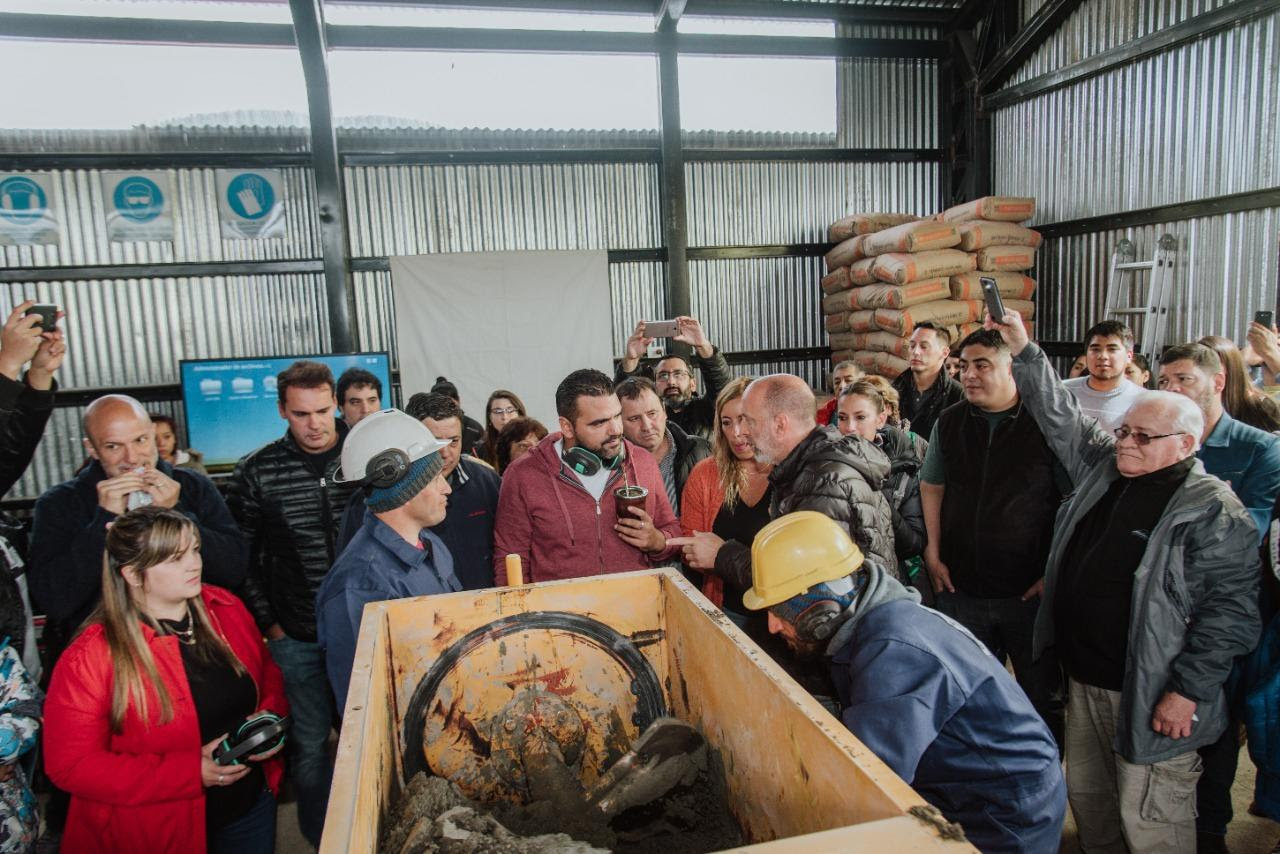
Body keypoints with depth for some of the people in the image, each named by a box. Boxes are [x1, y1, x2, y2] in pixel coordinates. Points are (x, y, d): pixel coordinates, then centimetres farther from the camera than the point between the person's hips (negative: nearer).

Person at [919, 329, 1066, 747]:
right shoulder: (949, 422, 4)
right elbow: (931, 488, 12)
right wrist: (933, 555, 5)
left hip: (1030, 591, -3)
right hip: (961, 588, 4)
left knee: (1042, 697, 11)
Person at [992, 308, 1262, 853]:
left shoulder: (1212, 509, -13)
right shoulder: (1103, 467, 6)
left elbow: (1231, 609, -15)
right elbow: (1060, 417, 11)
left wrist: (1189, 690, -18)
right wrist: (1023, 351, 4)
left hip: (1151, 696, -7)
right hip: (1085, 678, 7)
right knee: (1085, 797, 20)